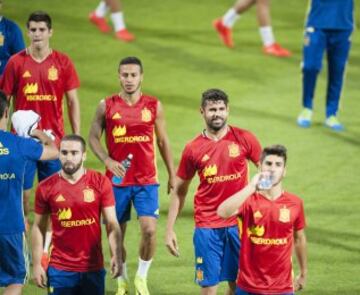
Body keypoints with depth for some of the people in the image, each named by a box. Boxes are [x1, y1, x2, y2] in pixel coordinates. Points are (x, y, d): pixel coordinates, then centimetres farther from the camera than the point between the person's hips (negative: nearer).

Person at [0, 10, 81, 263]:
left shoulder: (63, 63, 1)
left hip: (53, 138, 0)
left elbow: (73, 102, 5)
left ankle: (47, 249, 11)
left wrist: (77, 138, 1)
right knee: (22, 194, 1)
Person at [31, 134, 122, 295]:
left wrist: (117, 256, -15)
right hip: (60, 270, 0)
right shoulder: (46, 188, -2)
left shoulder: (100, 183, -2)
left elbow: (112, 224, -2)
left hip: (93, 269, 0)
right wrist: (37, 264, 1)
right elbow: (38, 228, 6)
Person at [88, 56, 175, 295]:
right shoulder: (107, 106, -1)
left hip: (147, 181, 0)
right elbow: (93, 137, 2)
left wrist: (172, 175, 9)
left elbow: (163, 141, 10)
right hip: (117, 179, 0)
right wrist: (107, 160, -15)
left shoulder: (154, 106, 2)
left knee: (149, 229, -14)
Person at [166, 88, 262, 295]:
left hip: (239, 223, 1)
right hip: (207, 226, -1)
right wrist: (170, 229, 5)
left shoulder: (244, 139, -2)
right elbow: (179, 191, 8)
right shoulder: (193, 149, 0)